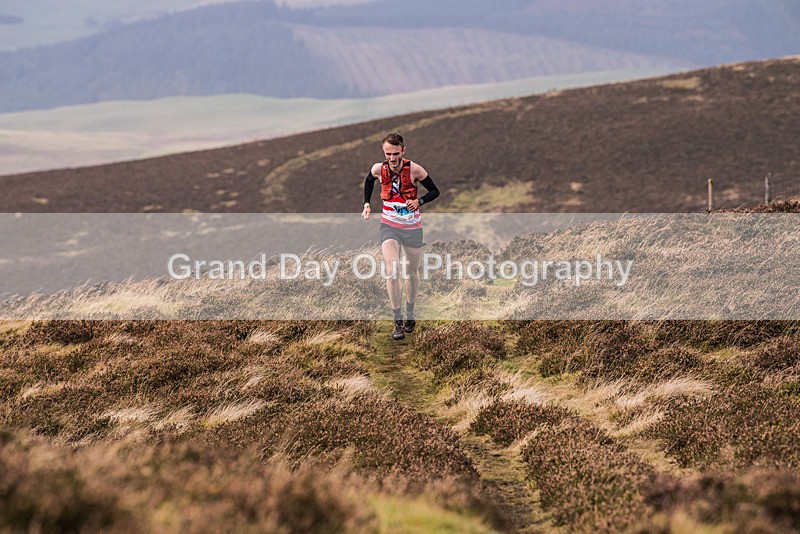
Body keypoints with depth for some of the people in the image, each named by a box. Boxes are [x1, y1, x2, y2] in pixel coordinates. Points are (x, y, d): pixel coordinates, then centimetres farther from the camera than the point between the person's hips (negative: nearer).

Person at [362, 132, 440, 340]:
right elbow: (368, 181, 16)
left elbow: (434, 191, -6)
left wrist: (419, 201, -24)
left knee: (412, 272, 13)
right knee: (392, 271, -17)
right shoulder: (379, 169, -9)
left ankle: (410, 312, 37)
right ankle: (398, 321, -11)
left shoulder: (414, 170, -16)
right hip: (389, 226, 0)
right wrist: (366, 203, 6)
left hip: (412, 227, 0)